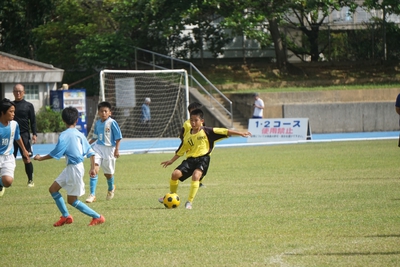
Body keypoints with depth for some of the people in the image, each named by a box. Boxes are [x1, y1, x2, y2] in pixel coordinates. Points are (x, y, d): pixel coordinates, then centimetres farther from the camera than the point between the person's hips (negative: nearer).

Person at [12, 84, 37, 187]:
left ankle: (30, 180, 8)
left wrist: (34, 134, -7)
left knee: (26, 159, -2)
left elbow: (33, 121, 3)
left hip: (24, 135, -2)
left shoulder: (28, 106, 4)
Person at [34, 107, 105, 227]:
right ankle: (66, 216, 21)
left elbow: (55, 153, -18)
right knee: (53, 189, 15)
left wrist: (41, 158, -4)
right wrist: (92, 168, 13)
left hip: (74, 168, -9)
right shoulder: (80, 135, 7)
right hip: (70, 168, 9)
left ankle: (97, 217, 4)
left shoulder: (64, 135, -16)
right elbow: (90, 152, 6)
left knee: (72, 200, 1)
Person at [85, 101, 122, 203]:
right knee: (94, 169, -14)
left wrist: (117, 149, -13)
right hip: (98, 147, 4)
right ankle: (92, 195, -14)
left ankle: (111, 188, 42)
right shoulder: (97, 123, 6)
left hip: (109, 148, -4)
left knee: (108, 173, 10)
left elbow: (118, 137, -8)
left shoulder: (112, 123, -10)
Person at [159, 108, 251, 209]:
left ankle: (189, 202, -23)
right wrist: (171, 161, 20)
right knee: (175, 174, -12)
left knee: (195, 175, -31)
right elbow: (180, 151, 23)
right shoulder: (188, 136, 11)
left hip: (203, 159, -4)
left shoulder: (207, 132, -2)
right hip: (190, 159, 4)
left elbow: (225, 132, -5)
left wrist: (240, 133, -10)